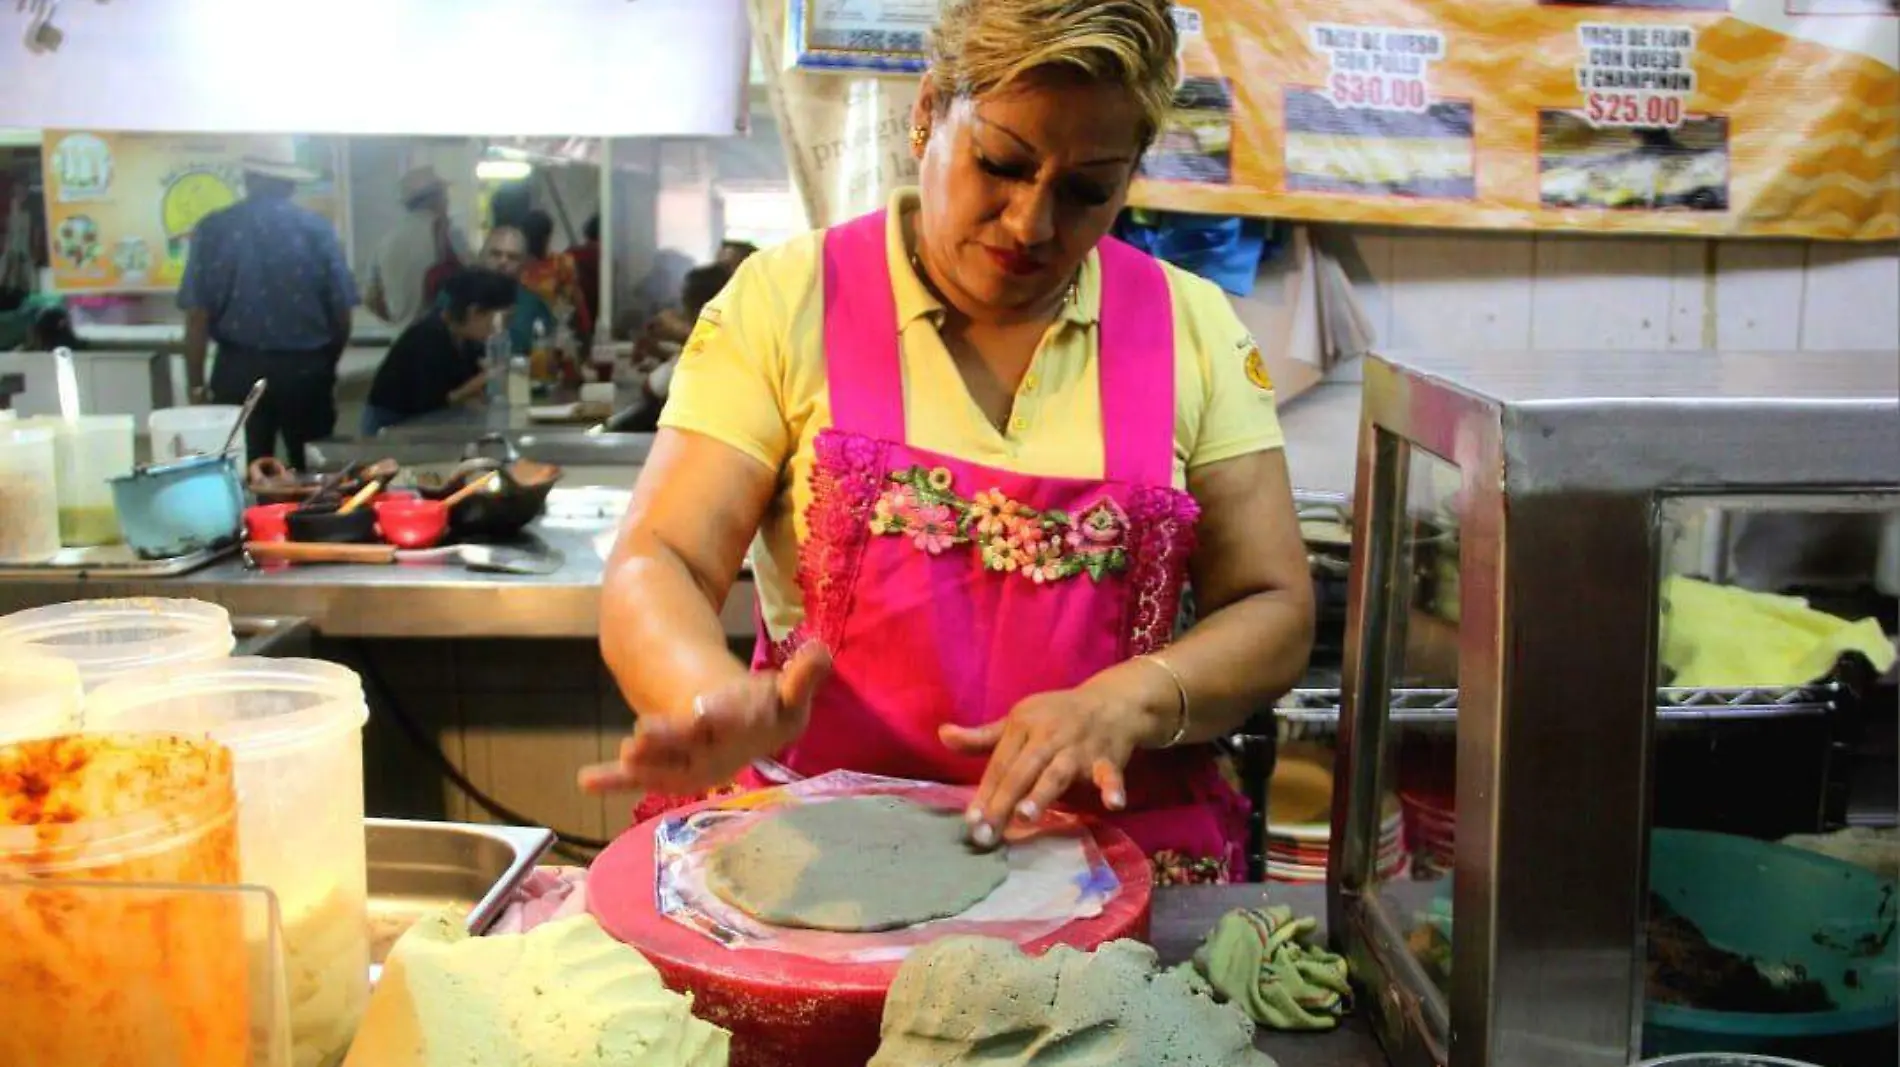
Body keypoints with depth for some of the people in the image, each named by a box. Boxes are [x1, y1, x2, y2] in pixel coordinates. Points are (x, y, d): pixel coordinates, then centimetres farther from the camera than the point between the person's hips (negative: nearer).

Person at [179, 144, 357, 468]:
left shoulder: (213, 229, -3)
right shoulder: (317, 229, -2)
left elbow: (197, 316, -6)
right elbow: (341, 311, -1)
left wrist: (196, 385, 3)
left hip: (240, 370, 0)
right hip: (306, 369, 0)